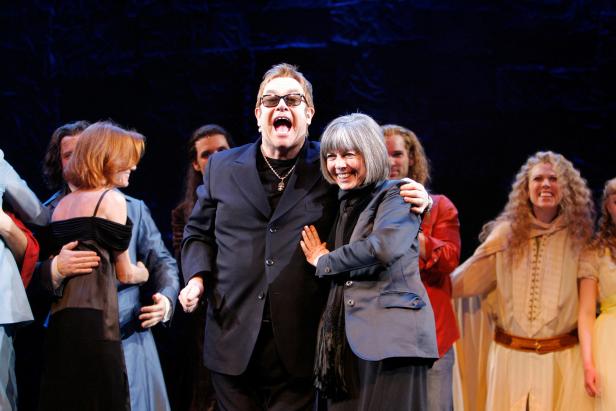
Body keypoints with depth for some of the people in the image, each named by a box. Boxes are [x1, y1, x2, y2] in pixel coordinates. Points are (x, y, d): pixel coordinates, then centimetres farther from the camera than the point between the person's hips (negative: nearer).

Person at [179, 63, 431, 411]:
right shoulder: (222, 167, 10)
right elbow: (199, 232, 20)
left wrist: (415, 202, -10)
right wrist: (197, 276, 2)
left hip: (299, 344, -2)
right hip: (234, 339, 2)